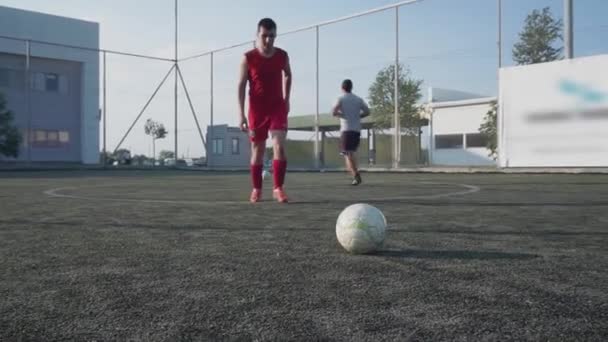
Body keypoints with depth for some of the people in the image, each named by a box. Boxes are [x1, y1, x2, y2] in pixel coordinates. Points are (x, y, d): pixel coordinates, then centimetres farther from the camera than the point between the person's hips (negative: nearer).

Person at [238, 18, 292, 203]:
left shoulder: (282, 55, -1)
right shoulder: (248, 58, -8)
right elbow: (241, 85, -7)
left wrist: (286, 99, 12)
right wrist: (241, 113, -12)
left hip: (278, 107, 1)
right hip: (257, 109, -1)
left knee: (279, 146, -14)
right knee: (257, 150, 6)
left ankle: (278, 188, -6)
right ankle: (256, 189, 19)